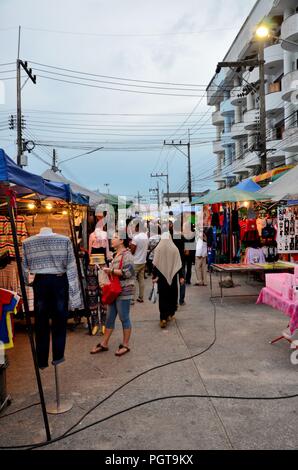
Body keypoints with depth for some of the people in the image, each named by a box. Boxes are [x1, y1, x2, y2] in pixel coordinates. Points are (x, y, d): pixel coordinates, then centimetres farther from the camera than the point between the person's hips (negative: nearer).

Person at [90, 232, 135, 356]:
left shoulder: (126, 255, -13)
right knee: (109, 318, 14)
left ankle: (125, 345, 16)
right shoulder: (116, 254, 15)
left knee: (124, 318, 3)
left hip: (123, 292, -9)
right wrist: (109, 271, 11)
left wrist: (111, 270, -17)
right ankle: (104, 344, 23)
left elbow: (127, 272, -25)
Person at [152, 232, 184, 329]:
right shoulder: (175, 249, -5)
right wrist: (181, 276, 4)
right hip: (172, 276, 1)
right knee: (172, 294, 16)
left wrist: (154, 276, 0)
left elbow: (155, 264, -6)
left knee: (163, 296, 2)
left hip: (162, 277, -1)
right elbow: (179, 264, -2)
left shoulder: (158, 249, -8)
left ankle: (163, 318, -6)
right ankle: (170, 314, 28)